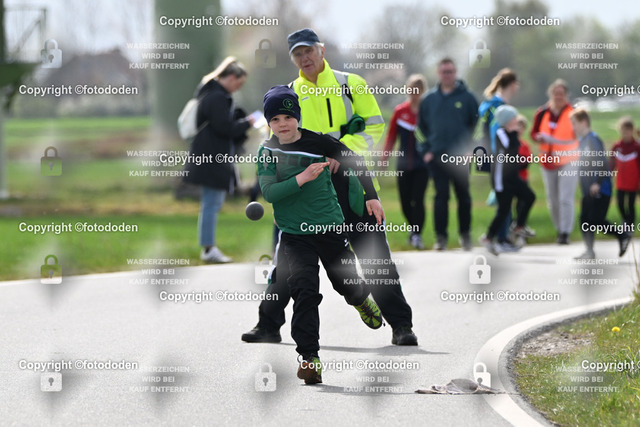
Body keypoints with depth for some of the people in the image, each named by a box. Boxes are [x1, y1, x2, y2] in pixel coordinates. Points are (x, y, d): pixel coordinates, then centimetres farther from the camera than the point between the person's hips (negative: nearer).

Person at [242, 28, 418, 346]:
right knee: (289, 256, 2)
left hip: (349, 179, -2)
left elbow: (374, 126, 1)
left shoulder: (350, 84, 6)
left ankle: (400, 326, 0)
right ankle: (268, 325, 11)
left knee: (375, 255, -4)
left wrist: (342, 147, -14)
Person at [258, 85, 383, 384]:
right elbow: (268, 192, -15)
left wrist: (371, 196, 1)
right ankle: (309, 357, -14)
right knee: (305, 290, -16)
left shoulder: (317, 142, -7)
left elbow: (353, 161, 5)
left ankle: (362, 301, 50)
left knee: (347, 284, 11)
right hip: (294, 234, 0)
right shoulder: (267, 152, -4)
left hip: (330, 227, 0)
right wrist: (302, 178, -27)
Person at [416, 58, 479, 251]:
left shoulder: (467, 97, 2)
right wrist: (426, 149, 4)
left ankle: (465, 234, 16)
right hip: (436, 156, 1)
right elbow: (421, 126, 14)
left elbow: (477, 124, 5)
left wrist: (470, 147, -4)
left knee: (463, 196, 5)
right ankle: (441, 236, -1)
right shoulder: (429, 99, 8)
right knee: (441, 196, -4)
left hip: (460, 156, -1)